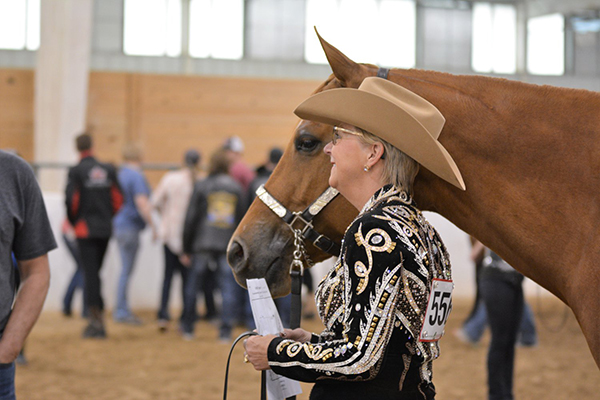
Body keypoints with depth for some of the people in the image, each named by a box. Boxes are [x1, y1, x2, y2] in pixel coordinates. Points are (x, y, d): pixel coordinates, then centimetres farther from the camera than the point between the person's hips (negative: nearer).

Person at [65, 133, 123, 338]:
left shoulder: (76, 172, -8)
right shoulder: (108, 170, 5)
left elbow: (71, 200, -13)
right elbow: (118, 198, 5)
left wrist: (73, 221, 3)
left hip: (85, 229, -4)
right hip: (105, 229, 4)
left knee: (90, 273, -3)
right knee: (95, 271, 16)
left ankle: (96, 319, -6)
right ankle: (96, 316, 17)